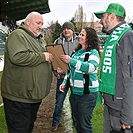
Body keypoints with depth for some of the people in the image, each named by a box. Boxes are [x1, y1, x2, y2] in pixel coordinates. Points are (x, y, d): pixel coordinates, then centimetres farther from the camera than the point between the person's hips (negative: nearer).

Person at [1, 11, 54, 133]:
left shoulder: (40, 40, 17)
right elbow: (17, 57, -31)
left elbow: (45, 62, 28)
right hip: (19, 97, -9)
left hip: (35, 94, 9)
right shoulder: (18, 35, -14)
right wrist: (43, 56, -22)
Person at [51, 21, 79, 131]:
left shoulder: (79, 41, -2)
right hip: (62, 76, 1)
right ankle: (56, 121, 27)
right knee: (59, 100, 8)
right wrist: (56, 71, -5)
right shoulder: (58, 42, 5)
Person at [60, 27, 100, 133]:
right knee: (76, 122, 20)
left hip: (87, 94, -7)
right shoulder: (76, 52, 11)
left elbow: (91, 67, -28)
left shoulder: (93, 52, -10)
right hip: (74, 92, 7)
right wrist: (64, 82, 6)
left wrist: (71, 61, -27)